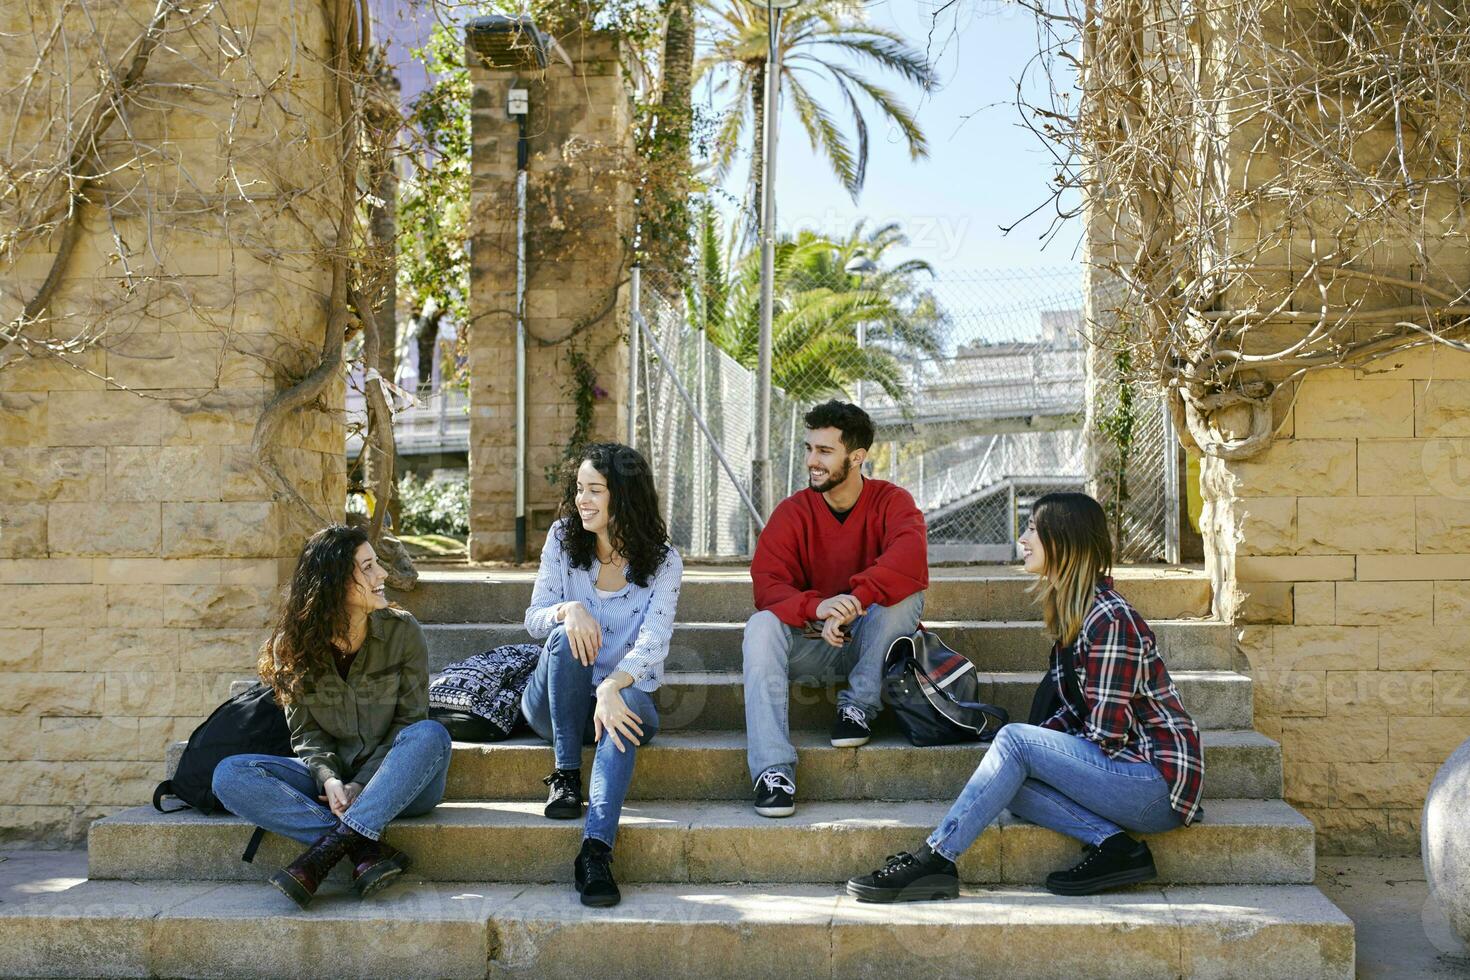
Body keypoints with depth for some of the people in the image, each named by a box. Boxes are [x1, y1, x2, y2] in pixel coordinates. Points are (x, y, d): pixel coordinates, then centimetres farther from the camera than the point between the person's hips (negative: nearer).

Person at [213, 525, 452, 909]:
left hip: (396, 782, -1)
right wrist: (329, 779, -23)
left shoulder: (402, 631, -6)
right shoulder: (294, 644, -2)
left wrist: (362, 784, -18)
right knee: (229, 775, -22)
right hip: (332, 779, 2)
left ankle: (328, 848, -39)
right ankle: (366, 849, -34)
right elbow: (306, 731, -2)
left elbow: (410, 720, -6)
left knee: (430, 734, -34)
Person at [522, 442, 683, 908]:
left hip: (624, 696, -1)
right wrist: (568, 610, -30)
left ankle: (596, 851, -49)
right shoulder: (563, 538, 0)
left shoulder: (662, 561, -6)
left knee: (627, 706, -37)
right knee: (566, 636, -30)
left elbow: (653, 639, -20)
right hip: (553, 704, 2)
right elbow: (534, 619, -5)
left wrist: (612, 687, -40)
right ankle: (566, 774, -24)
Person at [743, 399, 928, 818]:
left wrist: (853, 599, -44)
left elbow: (910, 560, -30)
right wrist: (817, 608, -37)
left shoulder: (891, 501, -8)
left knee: (904, 593, -28)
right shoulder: (793, 511, -4)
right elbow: (767, 583, -16)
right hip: (812, 647, 2)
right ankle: (773, 770, -37)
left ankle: (859, 706, -16)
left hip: (871, 647, -1)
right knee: (761, 625, -28)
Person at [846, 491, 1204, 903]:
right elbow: (1074, 711, 16)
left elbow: (1107, 735, -18)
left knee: (1014, 741, -19)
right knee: (1009, 781, -5)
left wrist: (1029, 743, -5)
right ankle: (1113, 845, -11)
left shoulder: (1110, 620, -18)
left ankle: (934, 860, -17)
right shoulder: (1074, 613, 12)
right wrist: (1041, 740, -2)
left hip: (1159, 781, -9)